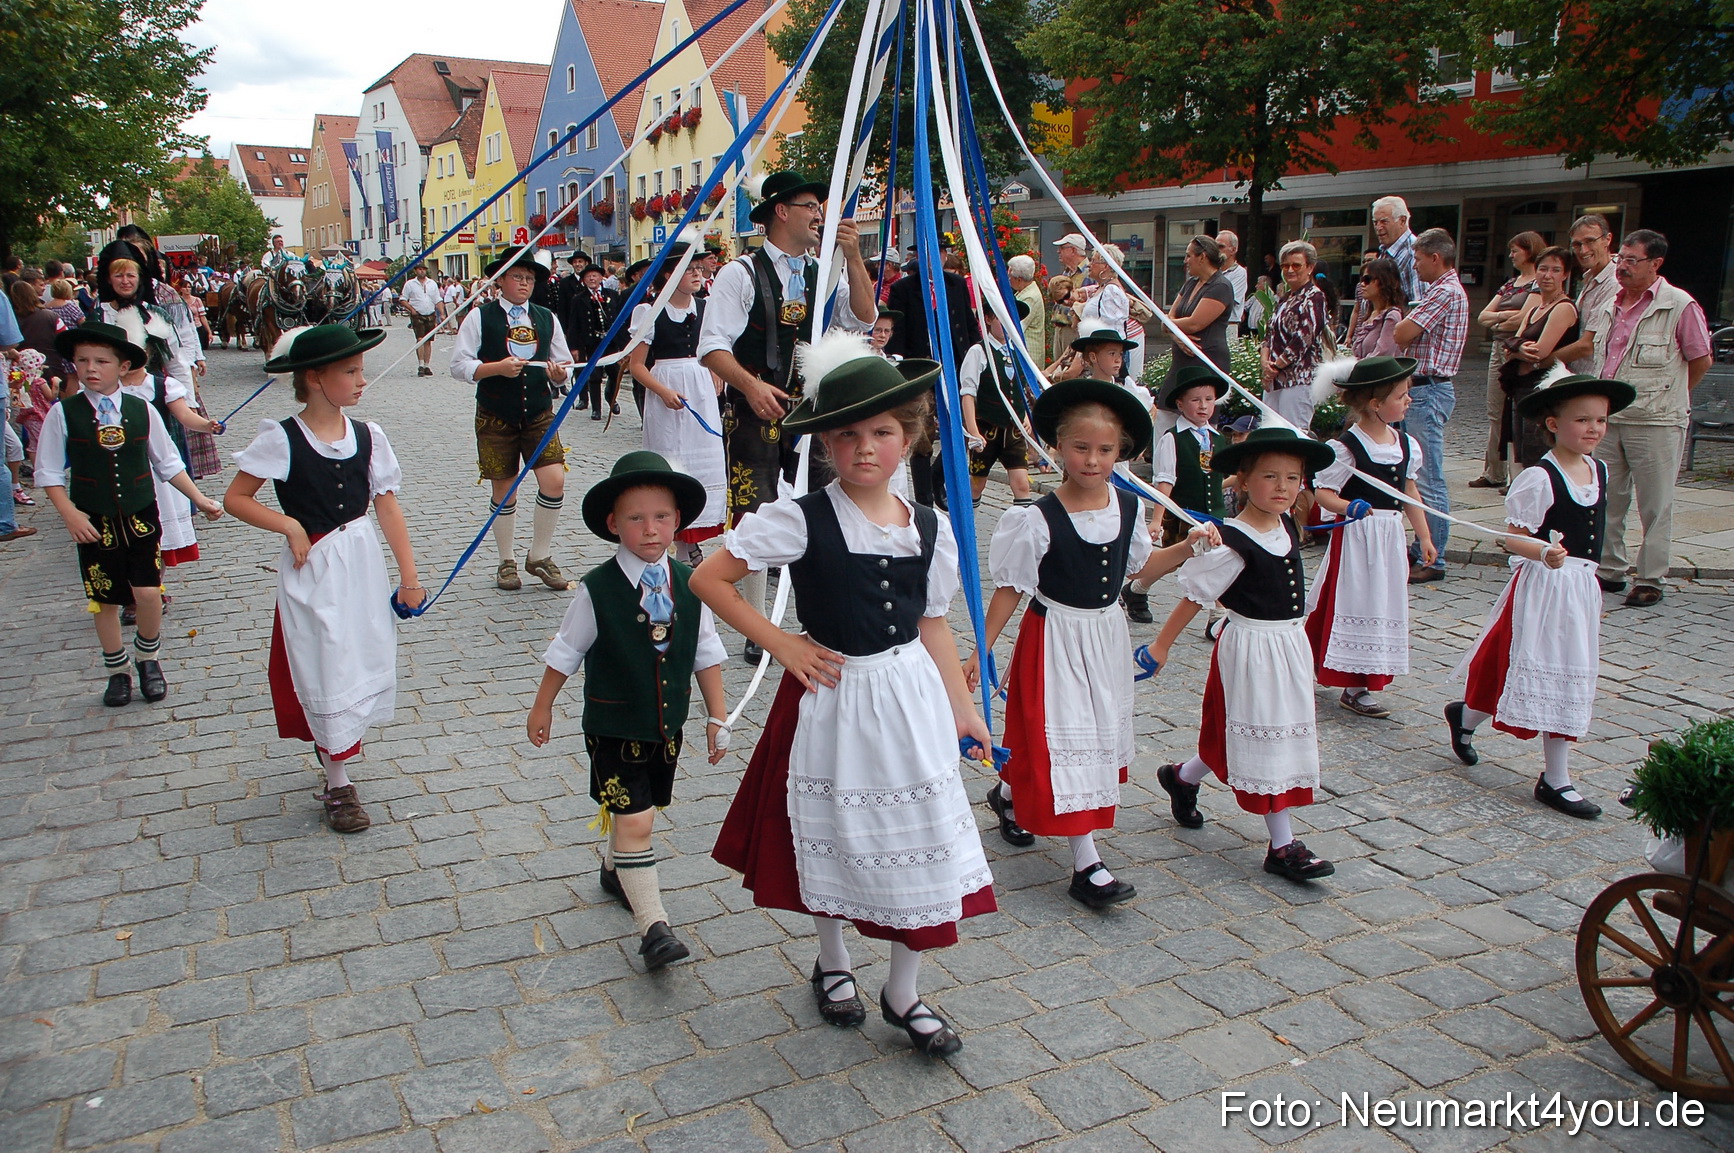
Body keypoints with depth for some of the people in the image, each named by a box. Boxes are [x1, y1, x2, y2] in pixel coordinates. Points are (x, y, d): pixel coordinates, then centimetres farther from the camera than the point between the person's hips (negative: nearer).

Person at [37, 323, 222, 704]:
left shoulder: (143, 411, -2)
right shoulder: (63, 413, -6)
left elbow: (168, 464, 7)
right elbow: (50, 473, -2)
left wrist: (199, 499, 4)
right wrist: (70, 514, -12)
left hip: (141, 517, 0)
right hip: (94, 523, 0)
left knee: (148, 592, -6)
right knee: (104, 599, 9)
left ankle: (148, 658, 21)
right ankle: (116, 670, 28)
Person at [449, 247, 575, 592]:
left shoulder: (547, 318, 11)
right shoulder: (480, 317, 0)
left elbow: (563, 364, 14)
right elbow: (460, 365, -5)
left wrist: (560, 372, -10)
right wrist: (497, 367, -20)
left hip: (540, 414, 2)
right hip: (495, 417, -2)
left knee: (554, 482, -11)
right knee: (504, 489, 5)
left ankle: (540, 557, 7)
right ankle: (507, 563, 21)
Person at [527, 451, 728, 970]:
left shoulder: (688, 585, -6)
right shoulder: (597, 590, -16)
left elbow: (706, 654, 3)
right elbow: (565, 653, -3)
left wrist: (717, 717, 5)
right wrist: (542, 708, 7)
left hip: (668, 725, 4)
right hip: (615, 727, -4)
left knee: (635, 810, 20)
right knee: (634, 821, -8)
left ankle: (616, 870, 49)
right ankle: (653, 926, -2)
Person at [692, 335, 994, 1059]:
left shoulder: (930, 530, -2)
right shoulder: (800, 521, -14)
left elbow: (932, 624, 7)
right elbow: (708, 579, -11)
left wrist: (962, 708, 8)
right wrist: (780, 644, -11)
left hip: (912, 699, 3)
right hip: (833, 697, -3)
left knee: (920, 841, 7)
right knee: (832, 837, 14)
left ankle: (903, 995, 27)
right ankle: (832, 964, 42)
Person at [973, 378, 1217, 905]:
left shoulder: (1128, 509, -3)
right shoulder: (1038, 520, -19)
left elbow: (1141, 569, 12)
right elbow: (1009, 589, -12)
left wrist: (1187, 547, -2)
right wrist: (981, 652, -10)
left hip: (1106, 635, 7)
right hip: (1055, 639, -6)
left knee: (1101, 734, 18)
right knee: (1066, 740, -6)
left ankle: (1009, 794, 41)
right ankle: (1087, 866, 1)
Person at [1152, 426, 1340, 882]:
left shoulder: (1287, 526, 3)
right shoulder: (1233, 543, -20)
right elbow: (1196, 595, -14)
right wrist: (1162, 644, -9)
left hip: (1291, 643, 8)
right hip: (1250, 648, -8)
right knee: (1266, 742, -2)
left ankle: (1182, 778, 41)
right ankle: (1283, 845, 8)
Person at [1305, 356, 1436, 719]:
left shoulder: (1406, 444, 7)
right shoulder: (1345, 447, -15)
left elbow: (1409, 493, 16)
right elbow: (1323, 493, -14)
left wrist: (1423, 536, 18)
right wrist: (1348, 507, -33)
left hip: (1391, 537, 7)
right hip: (1356, 538, -7)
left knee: (1385, 605, 10)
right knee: (1356, 604, -2)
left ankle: (1363, 681, 21)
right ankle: (1355, 688, 6)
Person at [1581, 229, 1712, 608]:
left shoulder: (1680, 306, -9)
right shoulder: (1610, 306, 10)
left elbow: (1701, 361, -2)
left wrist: (1665, 399, 6)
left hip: (1655, 423, -6)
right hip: (1607, 419, 6)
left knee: (1655, 507, 2)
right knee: (1607, 501, 11)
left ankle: (1650, 580, 10)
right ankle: (1610, 570, 23)